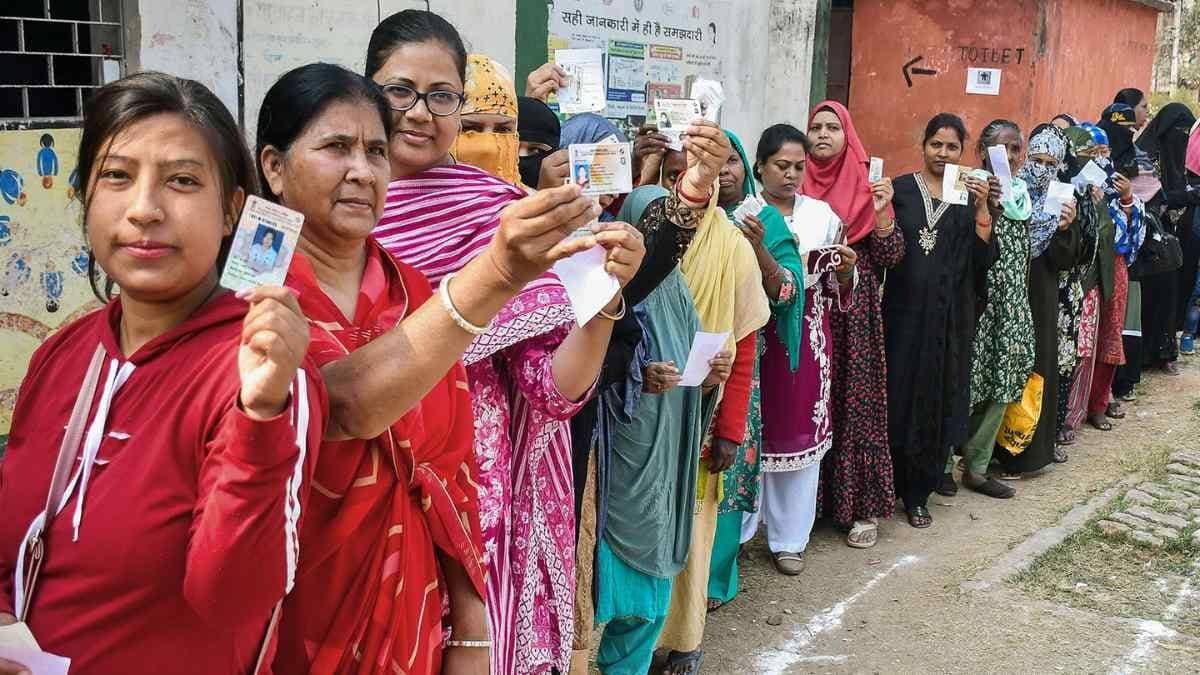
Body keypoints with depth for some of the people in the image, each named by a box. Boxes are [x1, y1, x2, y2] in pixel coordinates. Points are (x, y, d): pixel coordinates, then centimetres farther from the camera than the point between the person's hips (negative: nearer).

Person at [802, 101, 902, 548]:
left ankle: (863, 507, 11)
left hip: (855, 317, -1)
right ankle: (806, 500, 18)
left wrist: (881, 213, -16)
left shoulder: (868, 184, 2)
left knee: (856, 404, 2)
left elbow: (891, 257, -2)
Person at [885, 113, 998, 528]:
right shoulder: (901, 189, 3)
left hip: (949, 315, 2)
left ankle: (918, 494, 16)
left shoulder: (970, 195, 7)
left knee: (936, 399, 5)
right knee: (896, 394, 0)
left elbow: (983, 259, -2)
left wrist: (982, 208, -11)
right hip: (903, 308, -1)